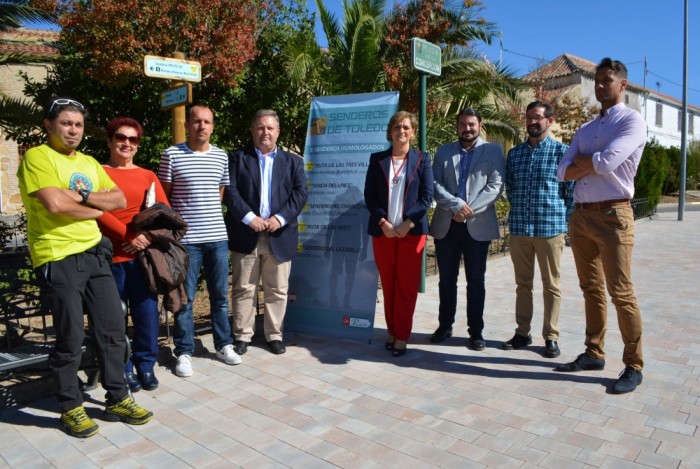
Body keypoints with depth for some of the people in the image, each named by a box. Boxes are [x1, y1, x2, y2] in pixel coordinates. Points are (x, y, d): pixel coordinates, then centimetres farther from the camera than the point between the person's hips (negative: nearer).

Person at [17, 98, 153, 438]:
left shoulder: (89, 163, 16)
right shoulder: (36, 157, -6)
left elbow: (119, 200, 9)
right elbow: (54, 203, -20)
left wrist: (83, 196, -8)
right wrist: (95, 208, -4)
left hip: (94, 254, 7)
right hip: (58, 260, -7)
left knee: (113, 329, 8)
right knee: (71, 338, 1)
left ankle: (118, 400, 22)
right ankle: (70, 408, 20)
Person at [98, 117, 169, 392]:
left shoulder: (148, 176, 13)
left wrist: (147, 237, -9)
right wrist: (130, 236, -15)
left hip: (143, 254, 2)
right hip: (111, 255, -2)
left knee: (147, 312, 4)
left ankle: (145, 365, 19)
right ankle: (122, 369, 19)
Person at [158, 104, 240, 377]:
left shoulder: (221, 157, 8)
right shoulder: (172, 155, -2)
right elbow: (163, 196, 3)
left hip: (218, 237, 3)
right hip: (186, 239, -3)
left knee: (220, 295, 11)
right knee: (184, 298, 4)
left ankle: (224, 345, 25)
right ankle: (184, 352, 16)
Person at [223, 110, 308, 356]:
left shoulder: (293, 161, 11)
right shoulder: (237, 158, 7)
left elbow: (300, 193, 0)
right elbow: (230, 191, -4)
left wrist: (280, 218, -13)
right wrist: (249, 217, -16)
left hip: (280, 236, 1)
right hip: (246, 235, -1)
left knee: (277, 290, 8)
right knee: (243, 289, 6)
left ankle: (274, 334, 21)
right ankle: (242, 335, 18)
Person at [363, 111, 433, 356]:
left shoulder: (422, 159, 5)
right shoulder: (377, 159, 8)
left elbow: (427, 196, -2)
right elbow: (369, 195, 2)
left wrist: (408, 223, -12)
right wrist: (383, 222, -10)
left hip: (412, 231, -1)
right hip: (383, 231, 2)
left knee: (407, 285, 1)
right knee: (388, 284, 8)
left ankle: (402, 336, 10)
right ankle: (391, 331, 19)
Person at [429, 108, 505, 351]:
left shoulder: (493, 151, 5)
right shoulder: (443, 152, 11)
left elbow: (496, 186, -5)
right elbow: (435, 184, 1)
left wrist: (469, 210, -16)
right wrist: (456, 205, -15)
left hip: (478, 226, -2)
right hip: (446, 225, 2)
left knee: (476, 281, 4)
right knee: (446, 280, 9)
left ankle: (476, 331, 14)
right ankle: (445, 326, 22)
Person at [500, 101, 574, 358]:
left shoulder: (562, 151, -2)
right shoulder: (514, 153, 10)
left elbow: (572, 191, 0)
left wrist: (564, 222, -3)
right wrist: (519, 212, 10)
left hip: (551, 228, -3)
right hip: (518, 228, 4)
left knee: (551, 285, 7)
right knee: (523, 284, 12)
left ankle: (551, 337, 17)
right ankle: (522, 333, 23)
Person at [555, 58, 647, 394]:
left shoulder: (632, 121, -3)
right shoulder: (584, 130, 17)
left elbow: (606, 162, -19)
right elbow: (563, 172, 6)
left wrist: (582, 161, 0)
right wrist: (592, 163, -8)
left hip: (613, 217, -7)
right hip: (580, 216, 7)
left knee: (621, 293, -4)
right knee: (591, 289, 13)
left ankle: (633, 366, 8)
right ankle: (594, 353, 24)